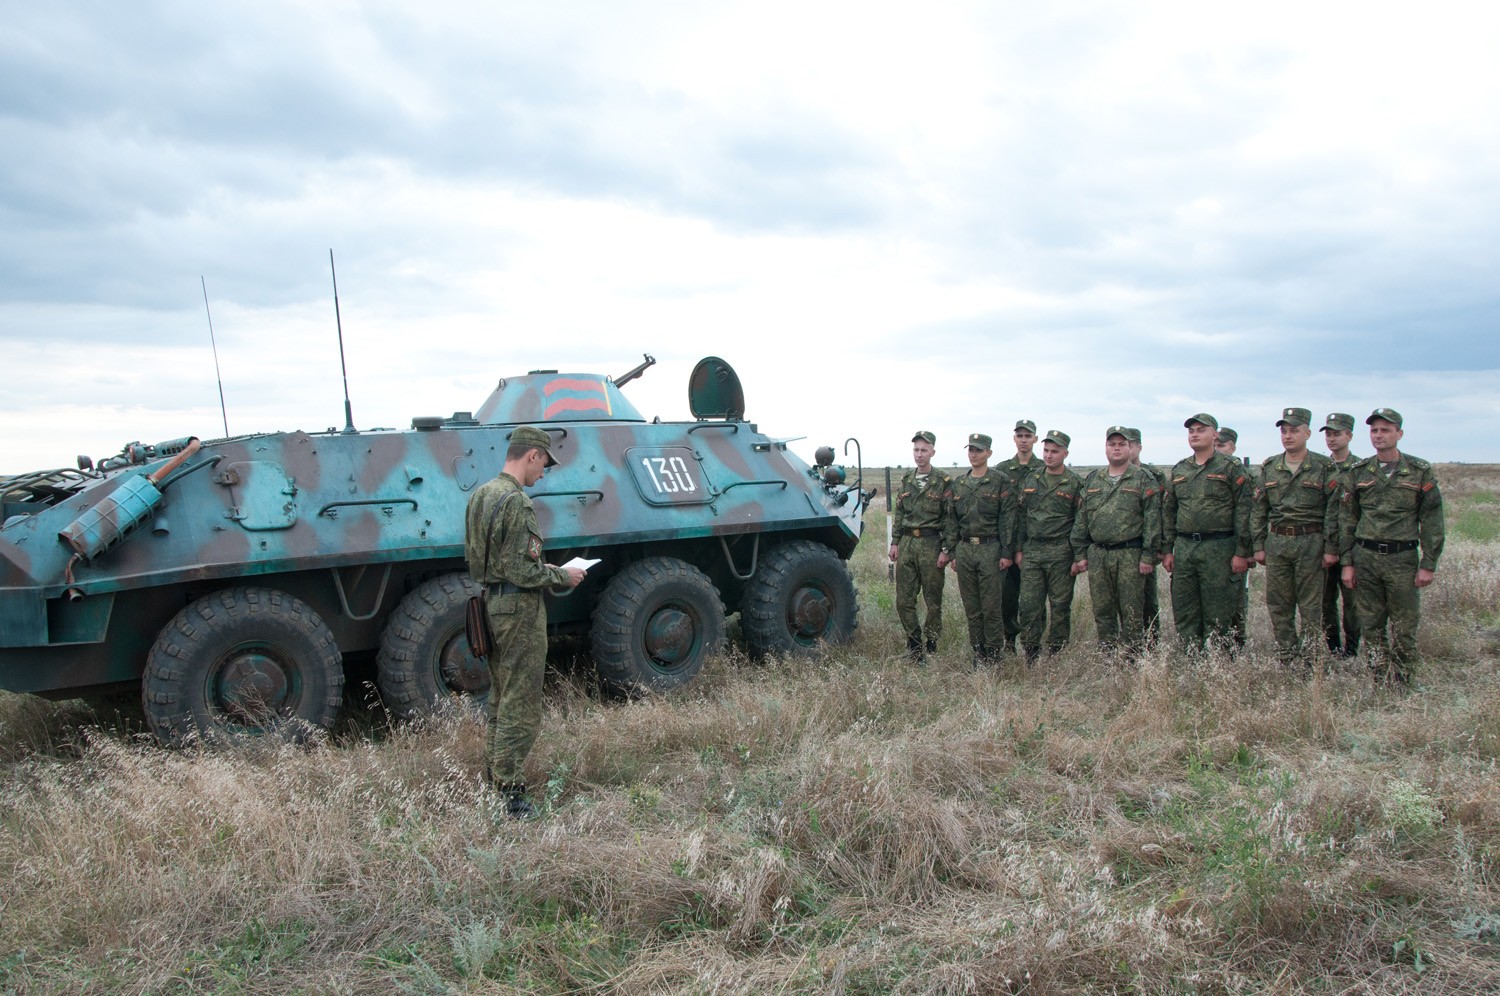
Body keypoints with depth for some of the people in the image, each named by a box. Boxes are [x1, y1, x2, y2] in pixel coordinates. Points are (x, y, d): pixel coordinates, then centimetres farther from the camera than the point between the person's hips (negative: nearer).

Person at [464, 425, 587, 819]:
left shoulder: (480, 495, 10)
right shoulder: (515, 502, -20)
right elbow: (519, 571, -23)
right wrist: (561, 575, -8)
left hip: (491, 604, 10)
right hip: (519, 609, -10)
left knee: (498, 699, 19)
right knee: (520, 708, -2)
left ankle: (493, 781, 29)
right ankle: (510, 794, 3)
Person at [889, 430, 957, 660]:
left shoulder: (944, 482, -4)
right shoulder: (906, 481, 12)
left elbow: (951, 518, -6)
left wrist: (946, 549, -11)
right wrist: (895, 542, 9)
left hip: (931, 545, -5)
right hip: (907, 544, 5)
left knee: (933, 599, 3)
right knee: (904, 599, 5)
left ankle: (931, 646, 14)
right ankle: (914, 645, 17)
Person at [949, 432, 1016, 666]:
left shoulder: (1001, 481, -2)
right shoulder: (958, 483, 13)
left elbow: (1008, 518, -5)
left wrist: (1006, 552, -11)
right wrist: (953, 553, 12)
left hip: (990, 549, -5)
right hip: (964, 549, 5)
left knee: (991, 607, -3)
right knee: (971, 607, 8)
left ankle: (994, 654, 8)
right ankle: (978, 653, 17)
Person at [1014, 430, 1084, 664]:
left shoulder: (1075, 484, -1)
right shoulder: (1031, 480, 11)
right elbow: (1021, 516, 15)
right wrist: (1019, 549, 10)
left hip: (1060, 554, -3)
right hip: (1031, 551, 3)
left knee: (1060, 606, 4)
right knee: (1029, 605, 0)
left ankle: (1057, 653, 14)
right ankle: (1030, 655, 8)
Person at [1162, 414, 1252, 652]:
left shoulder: (1231, 468, -1)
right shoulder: (1178, 471, 13)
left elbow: (1243, 511, -5)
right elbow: (1168, 512, 15)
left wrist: (1241, 552, -10)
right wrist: (1167, 550, 10)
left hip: (1218, 549, -5)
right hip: (1183, 548, 5)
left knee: (1217, 614, 0)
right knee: (1184, 613, 7)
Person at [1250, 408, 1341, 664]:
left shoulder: (1324, 468, -2)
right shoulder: (1269, 467, 9)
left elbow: (1334, 510, -4)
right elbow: (1258, 509, 10)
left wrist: (1331, 547, -9)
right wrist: (1259, 545, 5)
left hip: (1311, 543, -4)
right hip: (1276, 542, 4)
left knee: (1311, 607, 1)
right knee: (1278, 606, 7)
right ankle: (1285, 660, 16)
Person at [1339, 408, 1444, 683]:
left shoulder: (1421, 472, 0)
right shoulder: (1359, 472, 6)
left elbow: (1432, 520, 0)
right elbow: (1347, 519, 8)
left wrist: (1428, 564, -5)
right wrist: (1347, 562, 4)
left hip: (1403, 559, -2)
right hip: (1365, 557, 2)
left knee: (1405, 629, 3)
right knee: (1371, 627, 6)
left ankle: (1402, 685, 13)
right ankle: (1381, 681, 17)